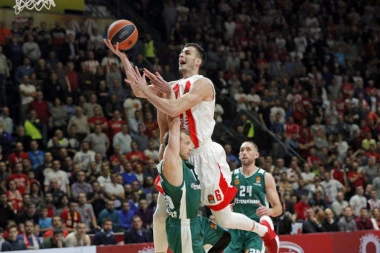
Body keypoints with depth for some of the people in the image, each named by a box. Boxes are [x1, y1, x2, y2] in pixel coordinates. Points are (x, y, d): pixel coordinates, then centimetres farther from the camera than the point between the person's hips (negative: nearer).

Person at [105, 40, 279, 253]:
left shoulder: (203, 84, -13)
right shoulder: (174, 86, 11)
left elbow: (174, 109, -26)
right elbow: (138, 90, 4)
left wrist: (145, 90, -22)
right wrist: (123, 57, -4)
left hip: (204, 156, -7)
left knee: (225, 219, 1)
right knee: (160, 216, 5)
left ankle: (266, 231, 27)